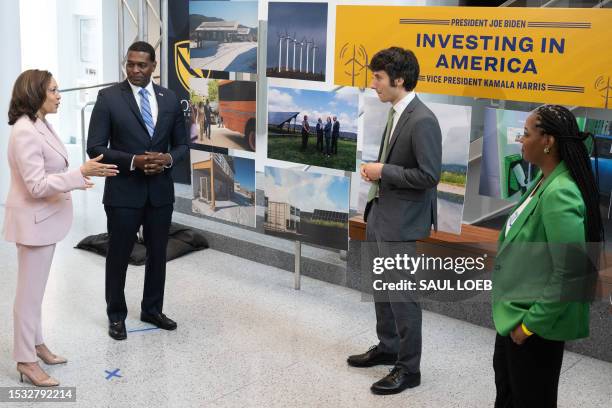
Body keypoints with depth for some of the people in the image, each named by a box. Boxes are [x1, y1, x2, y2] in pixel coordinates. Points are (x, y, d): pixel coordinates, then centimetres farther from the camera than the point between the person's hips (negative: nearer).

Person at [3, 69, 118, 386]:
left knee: (36, 289, 20)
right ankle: (25, 361, 11)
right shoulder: (25, 132, -24)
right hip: (34, 220, -10)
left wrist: (73, 180, 19)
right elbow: (36, 186, -26)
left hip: (45, 217, 10)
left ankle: (35, 344, 33)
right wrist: (79, 174, -29)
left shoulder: (40, 125, 7)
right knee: (30, 292, 1)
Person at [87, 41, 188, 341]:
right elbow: (95, 147, -9)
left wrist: (168, 159, -11)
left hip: (161, 191, 4)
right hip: (123, 191, -3)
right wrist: (133, 161, -21)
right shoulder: (109, 97, -7)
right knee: (119, 256, 8)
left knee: (158, 254, 14)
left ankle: (152, 310, 32)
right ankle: (116, 315, 25)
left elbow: (181, 144, 10)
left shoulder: (169, 98, 5)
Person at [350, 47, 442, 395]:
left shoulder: (422, 121, -21)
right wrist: (376, 172, 4)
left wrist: (383, 172, -18)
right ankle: (387, 347, 39)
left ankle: (409, 368, 16)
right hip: (381, 213, 10)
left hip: (402, 222, -10)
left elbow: (429, 175, -23)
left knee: (402, 294, 1)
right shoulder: (395, 113, 8)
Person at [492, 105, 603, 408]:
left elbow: (571, 273, -29)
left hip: (535, 322, -9)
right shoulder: (545, 179, 1)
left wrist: (532, 322, -20)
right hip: (516, 310, 9)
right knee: (505, 377, 29)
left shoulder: (559, 195, -28)